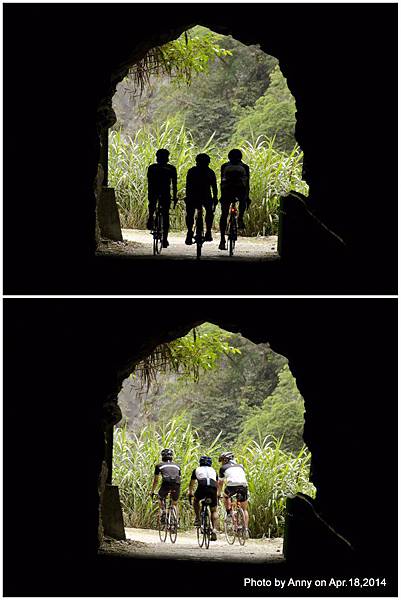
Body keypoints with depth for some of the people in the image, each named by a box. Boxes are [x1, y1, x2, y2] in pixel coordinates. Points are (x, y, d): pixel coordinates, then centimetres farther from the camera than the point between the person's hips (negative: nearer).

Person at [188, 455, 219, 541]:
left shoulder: (197, 470, 30)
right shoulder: (213, 471, 33)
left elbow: (192, 484, 42)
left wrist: (190, 492, 59)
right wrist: (218, 494, 59)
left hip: (202, 487, -1)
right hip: (213, 489, 1)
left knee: (196, 500, 31)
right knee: (214, 510, 14)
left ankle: (198, 519, 19)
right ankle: (214, 530, -1)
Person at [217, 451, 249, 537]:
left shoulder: (223, 468, 21)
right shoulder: (240, 466, 30)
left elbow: (220, 483, 28)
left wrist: (218, 494, 42)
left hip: (232, 485, -3)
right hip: (243, 485, 3)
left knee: (226, 496, 32)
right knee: (244, 509, 15)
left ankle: (229, 512, 15)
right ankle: (246, 528, 7)